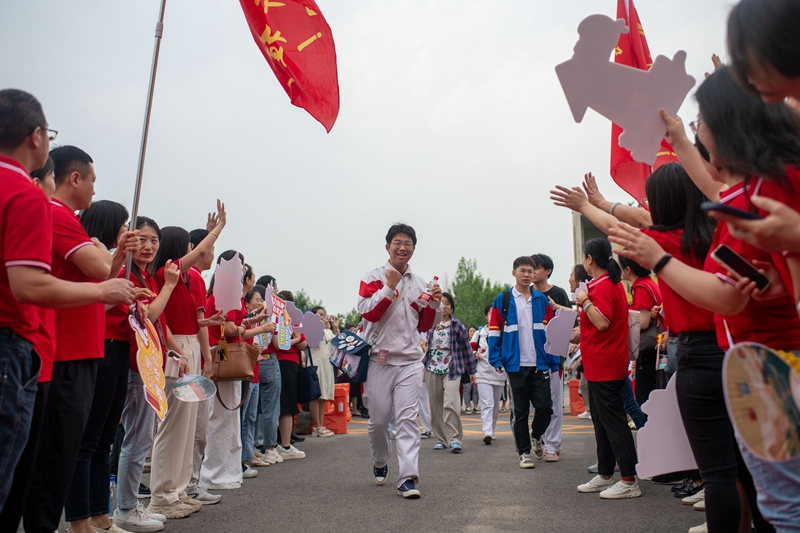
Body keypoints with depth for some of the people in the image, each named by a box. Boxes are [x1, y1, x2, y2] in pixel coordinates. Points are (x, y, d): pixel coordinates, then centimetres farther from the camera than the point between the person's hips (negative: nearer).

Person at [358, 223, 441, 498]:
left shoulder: (420, 284, 12)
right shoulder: (373, 277, 1)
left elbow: (424, 326, 16)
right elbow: (367, 312, -12)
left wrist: (434, 303, -1)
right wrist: (390, 287, -16)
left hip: (410, 361, 2)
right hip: (379, 359, -2)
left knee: (407, 418, -6)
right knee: (378, 419, 8)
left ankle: (408, 477, -4)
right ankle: (380, 463, 34)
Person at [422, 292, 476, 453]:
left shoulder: (457, 325, 1)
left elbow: (466, 348, 5)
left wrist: (471, 370, 7)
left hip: (452, 370, -3)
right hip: (432, 369, 3)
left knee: (451, 403, -17)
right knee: (436, 405, 7)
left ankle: (454, 438, -11)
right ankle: (440, 438, 18)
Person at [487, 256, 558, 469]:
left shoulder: (542, 300, 7)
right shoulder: (502, 300, 0)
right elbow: (494, 331, 0)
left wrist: (554, 360, 4)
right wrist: (496, 360, -6)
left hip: (540, 364, 2)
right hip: (516, 365, -1)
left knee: (545, 406, -2)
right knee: (520, 411, 7)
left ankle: (536, 435, 29)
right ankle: (524, 452, 21)